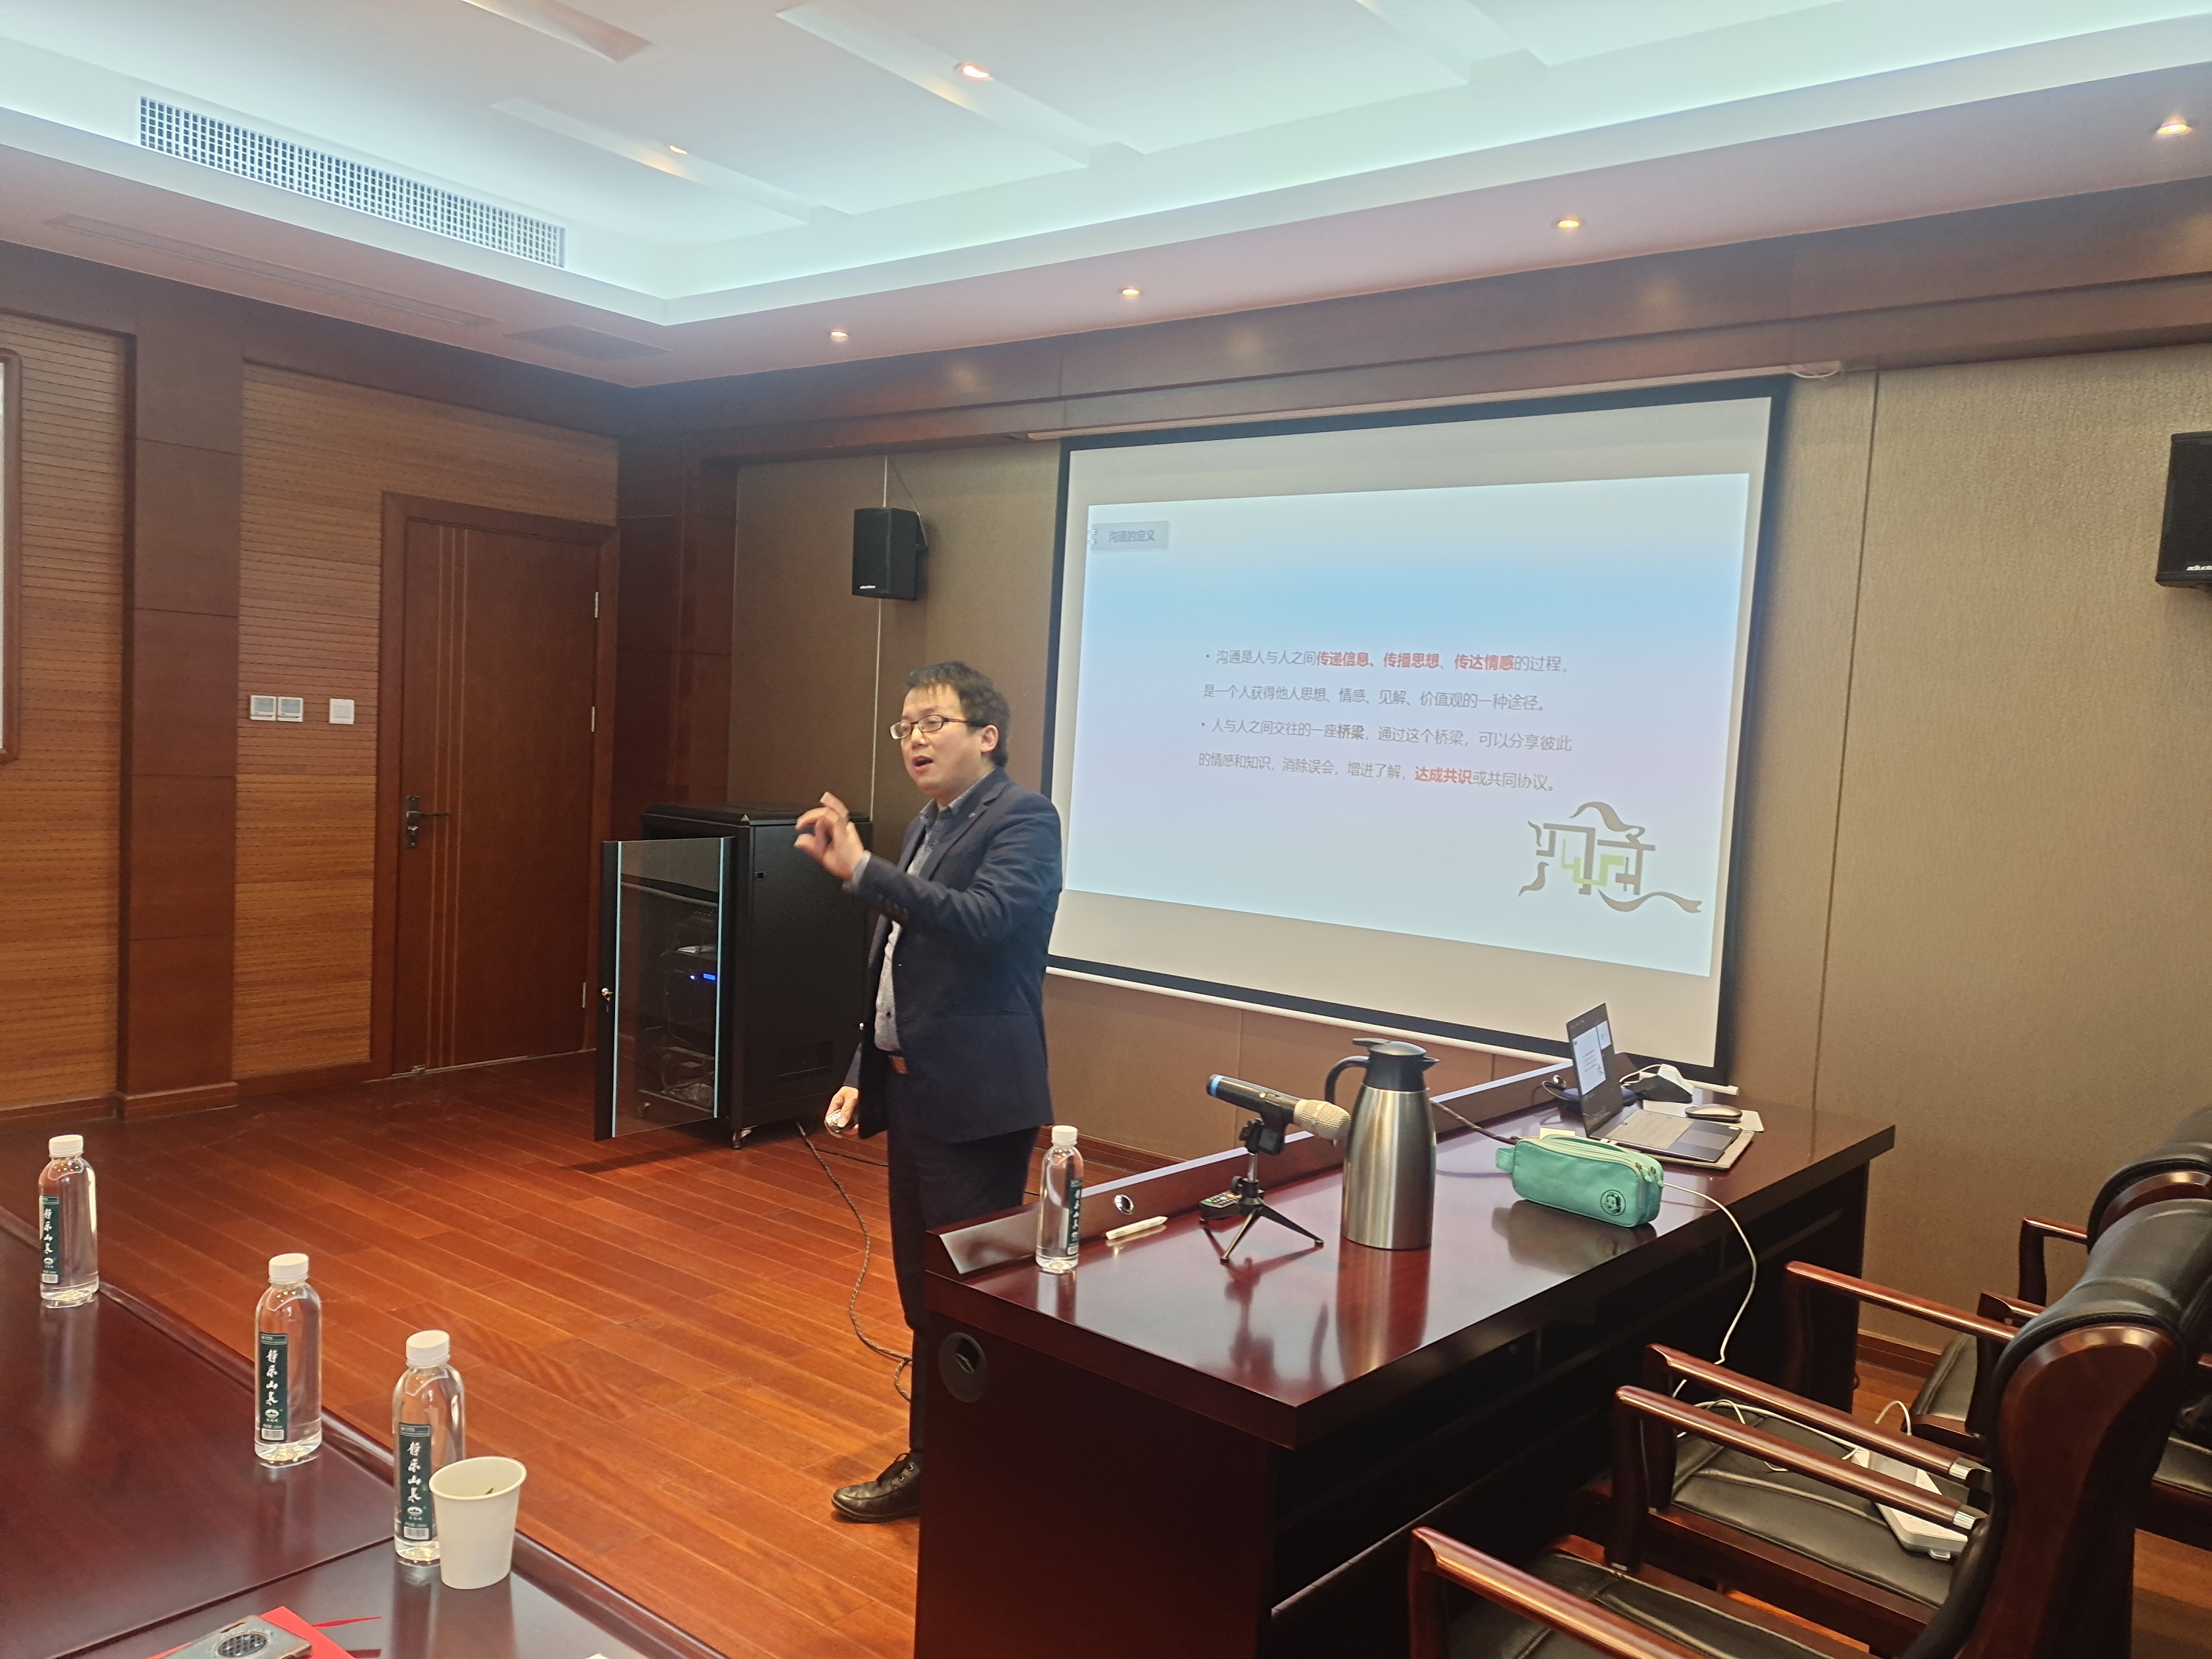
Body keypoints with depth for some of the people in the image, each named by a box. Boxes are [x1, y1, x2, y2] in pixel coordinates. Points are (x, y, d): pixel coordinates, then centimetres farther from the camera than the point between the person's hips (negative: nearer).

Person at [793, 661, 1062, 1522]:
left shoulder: (1022, 818, -10)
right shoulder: (929, 827, 15)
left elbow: (985, 920, -28)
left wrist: (862, 869, -30)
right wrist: (862, 1075, 16)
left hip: (974, 1100, -9)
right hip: (912, 1091, 9)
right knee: (923, 1292, 17)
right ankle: (929, 1459, 31)